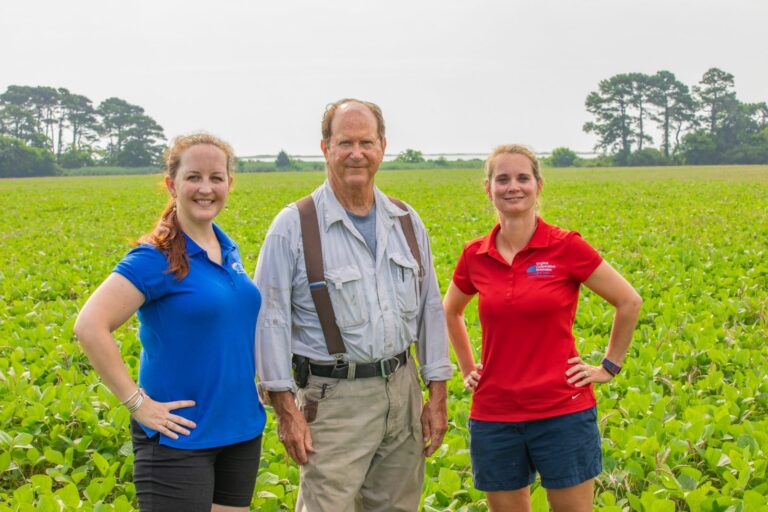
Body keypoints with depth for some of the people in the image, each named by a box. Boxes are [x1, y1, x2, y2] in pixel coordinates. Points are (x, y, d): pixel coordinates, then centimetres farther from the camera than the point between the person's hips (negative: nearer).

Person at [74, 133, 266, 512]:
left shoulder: (228, 250, 8)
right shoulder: (155, 259, -14)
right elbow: (89, 327, -22)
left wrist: (254, 382, 13)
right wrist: (137, 402, -21)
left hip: (242, 431, 7)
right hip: (180, 438, -7)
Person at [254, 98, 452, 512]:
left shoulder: (406, 222, 9)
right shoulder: (294, 226, -7)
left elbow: (429, 310, 12)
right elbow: (271, 319, -8)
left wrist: (437, 395, 8)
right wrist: (285, 408, -12)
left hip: (402, 390, 5)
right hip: (335, 398, -5)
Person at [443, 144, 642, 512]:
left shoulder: (566, 247, -7)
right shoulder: (474, 256, 3)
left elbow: (629, 302, 1)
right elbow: (450, 312, 23)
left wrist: (609, 366, 2)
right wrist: (467, 369, 15)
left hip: (562, 411, -3)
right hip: (494, 415, 3)